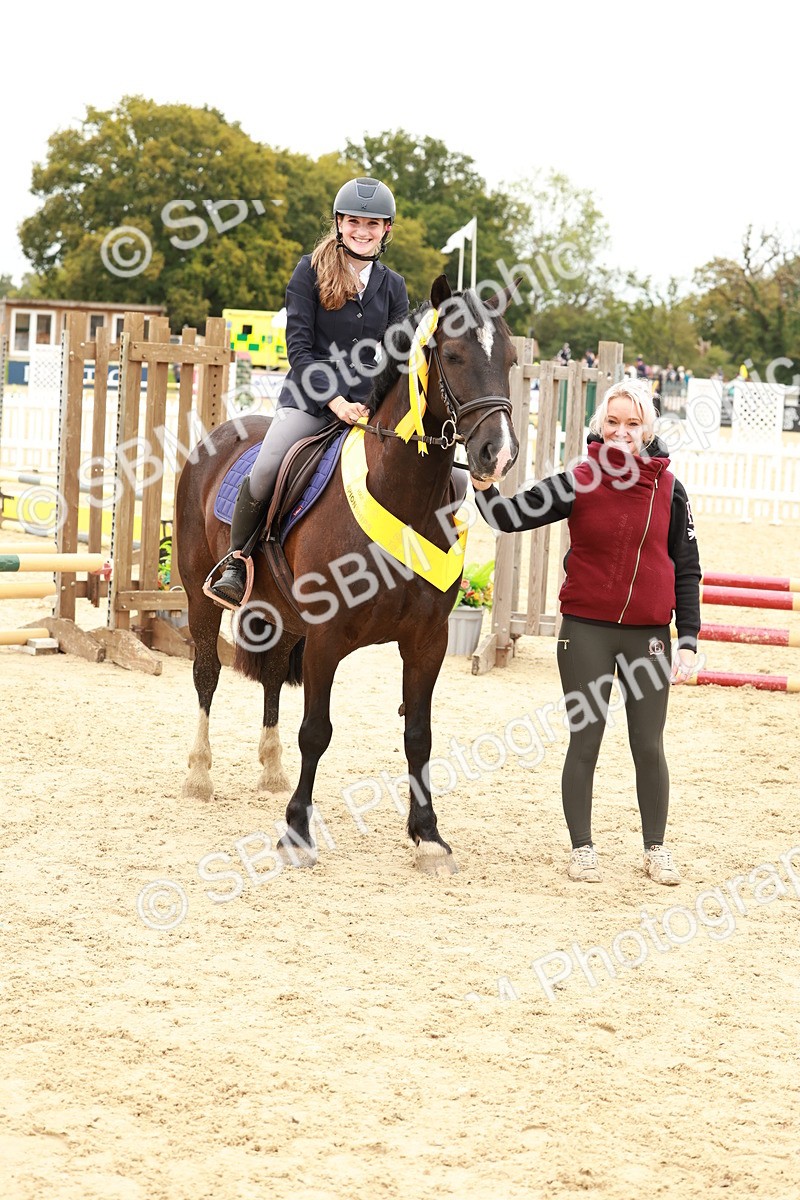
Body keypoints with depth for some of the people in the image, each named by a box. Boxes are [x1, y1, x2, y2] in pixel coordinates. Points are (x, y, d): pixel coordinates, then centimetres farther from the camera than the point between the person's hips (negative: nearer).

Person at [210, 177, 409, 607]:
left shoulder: (393, 286, 13)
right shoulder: (311, 270, 2)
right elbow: (298, 345, -5)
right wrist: (335, 401, -16)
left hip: (368, 406, 3)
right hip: (309, 398, -3)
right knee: (264, 474, -26)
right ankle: (235, 567, -3)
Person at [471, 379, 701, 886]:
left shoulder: (668, 489, 0)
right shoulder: (579, 483, -3)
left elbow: (686, 570, 4)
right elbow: (512, 517, -5)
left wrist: (688, 640, 0)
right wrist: (485, 487, -25)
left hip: (649, 634, 1)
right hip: (586, 632, -1)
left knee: (649, 747, 8)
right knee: (585, 742, 6)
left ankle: (656, 848, 24)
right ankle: (582, 848, 20)